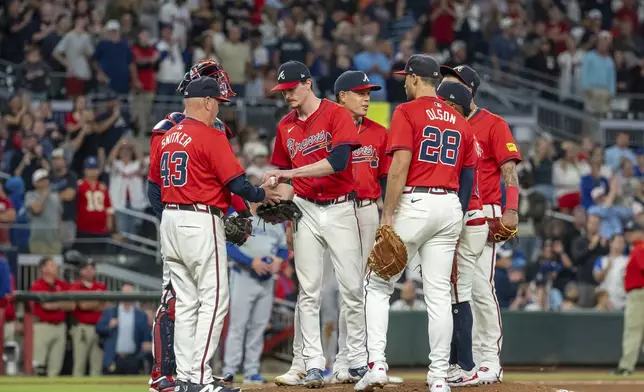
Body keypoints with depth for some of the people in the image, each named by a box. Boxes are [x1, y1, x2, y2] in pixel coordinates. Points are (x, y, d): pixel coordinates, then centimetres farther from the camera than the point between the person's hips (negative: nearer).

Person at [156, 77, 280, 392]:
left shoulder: (166, 138, 12)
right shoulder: (211, 137, -11)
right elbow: (235, 182, -14)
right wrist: (261, 195, 3)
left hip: (169, 220, 8)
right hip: (201, 223, -8)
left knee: (185, 303, 12)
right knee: (214, 301, -5)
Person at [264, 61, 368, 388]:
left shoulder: (336, 115, -7)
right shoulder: (286, 126, 10)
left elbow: (338, 161, -20)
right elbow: (282, 169, 19)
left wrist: (292, 173, -24)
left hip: (340, 209, -4)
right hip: (305, 210, 4)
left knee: (352, 287, -3)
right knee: (308, 290, 0)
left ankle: (358, 361, 6)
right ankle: (312, 364, 0)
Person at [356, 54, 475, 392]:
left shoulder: (407, 112, -4)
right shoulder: (459, 121, 15)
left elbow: (400, 166, -13)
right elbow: (468, 176, 16)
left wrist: (387, 216, -13)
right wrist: (456, 222, 22)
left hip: (414, 203, -5)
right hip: (450, 206, 5)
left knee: (378, 285, 3)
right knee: (438, 293, 6)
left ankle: (376, 363, -10)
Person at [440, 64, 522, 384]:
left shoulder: (493, 125, -1)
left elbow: (510, 169, -8)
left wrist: (511, 210, -20)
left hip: (483, 213, -6)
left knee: (480, 286, -12)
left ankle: (490, 361, -8)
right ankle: (469, 359, 10)